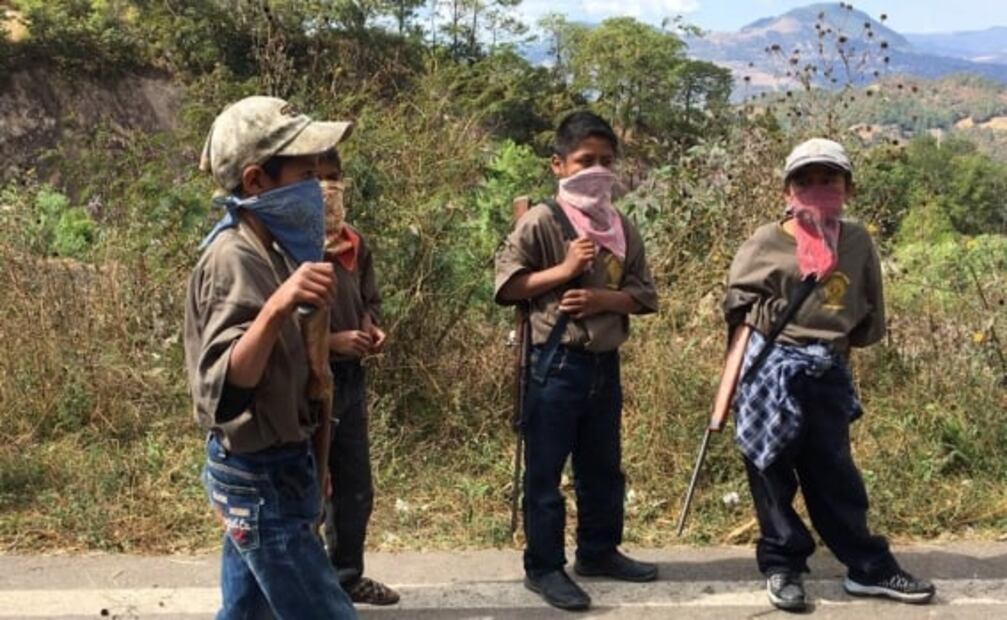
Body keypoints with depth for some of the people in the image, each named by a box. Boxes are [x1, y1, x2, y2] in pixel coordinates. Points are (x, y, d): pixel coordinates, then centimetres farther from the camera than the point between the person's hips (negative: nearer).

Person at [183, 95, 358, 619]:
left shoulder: (269, 246, 6)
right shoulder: (235, 258, -21)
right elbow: (222, 386, -34)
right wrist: (277, 307, -46)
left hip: (267, 469, 9)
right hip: (261, 477, -9)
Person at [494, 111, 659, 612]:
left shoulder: (622, 228, 8)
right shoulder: (541, 221, -8)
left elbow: (645, 295, 6)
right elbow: (506, 284, -11)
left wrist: (604, 298, -12)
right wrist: (562, 270, -18)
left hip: (605, 363, 6)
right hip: (556, 363, -6)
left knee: (603, 466, 17)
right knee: (545, 469, 2)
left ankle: (598, 551, 33)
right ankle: (543, 567, 13)